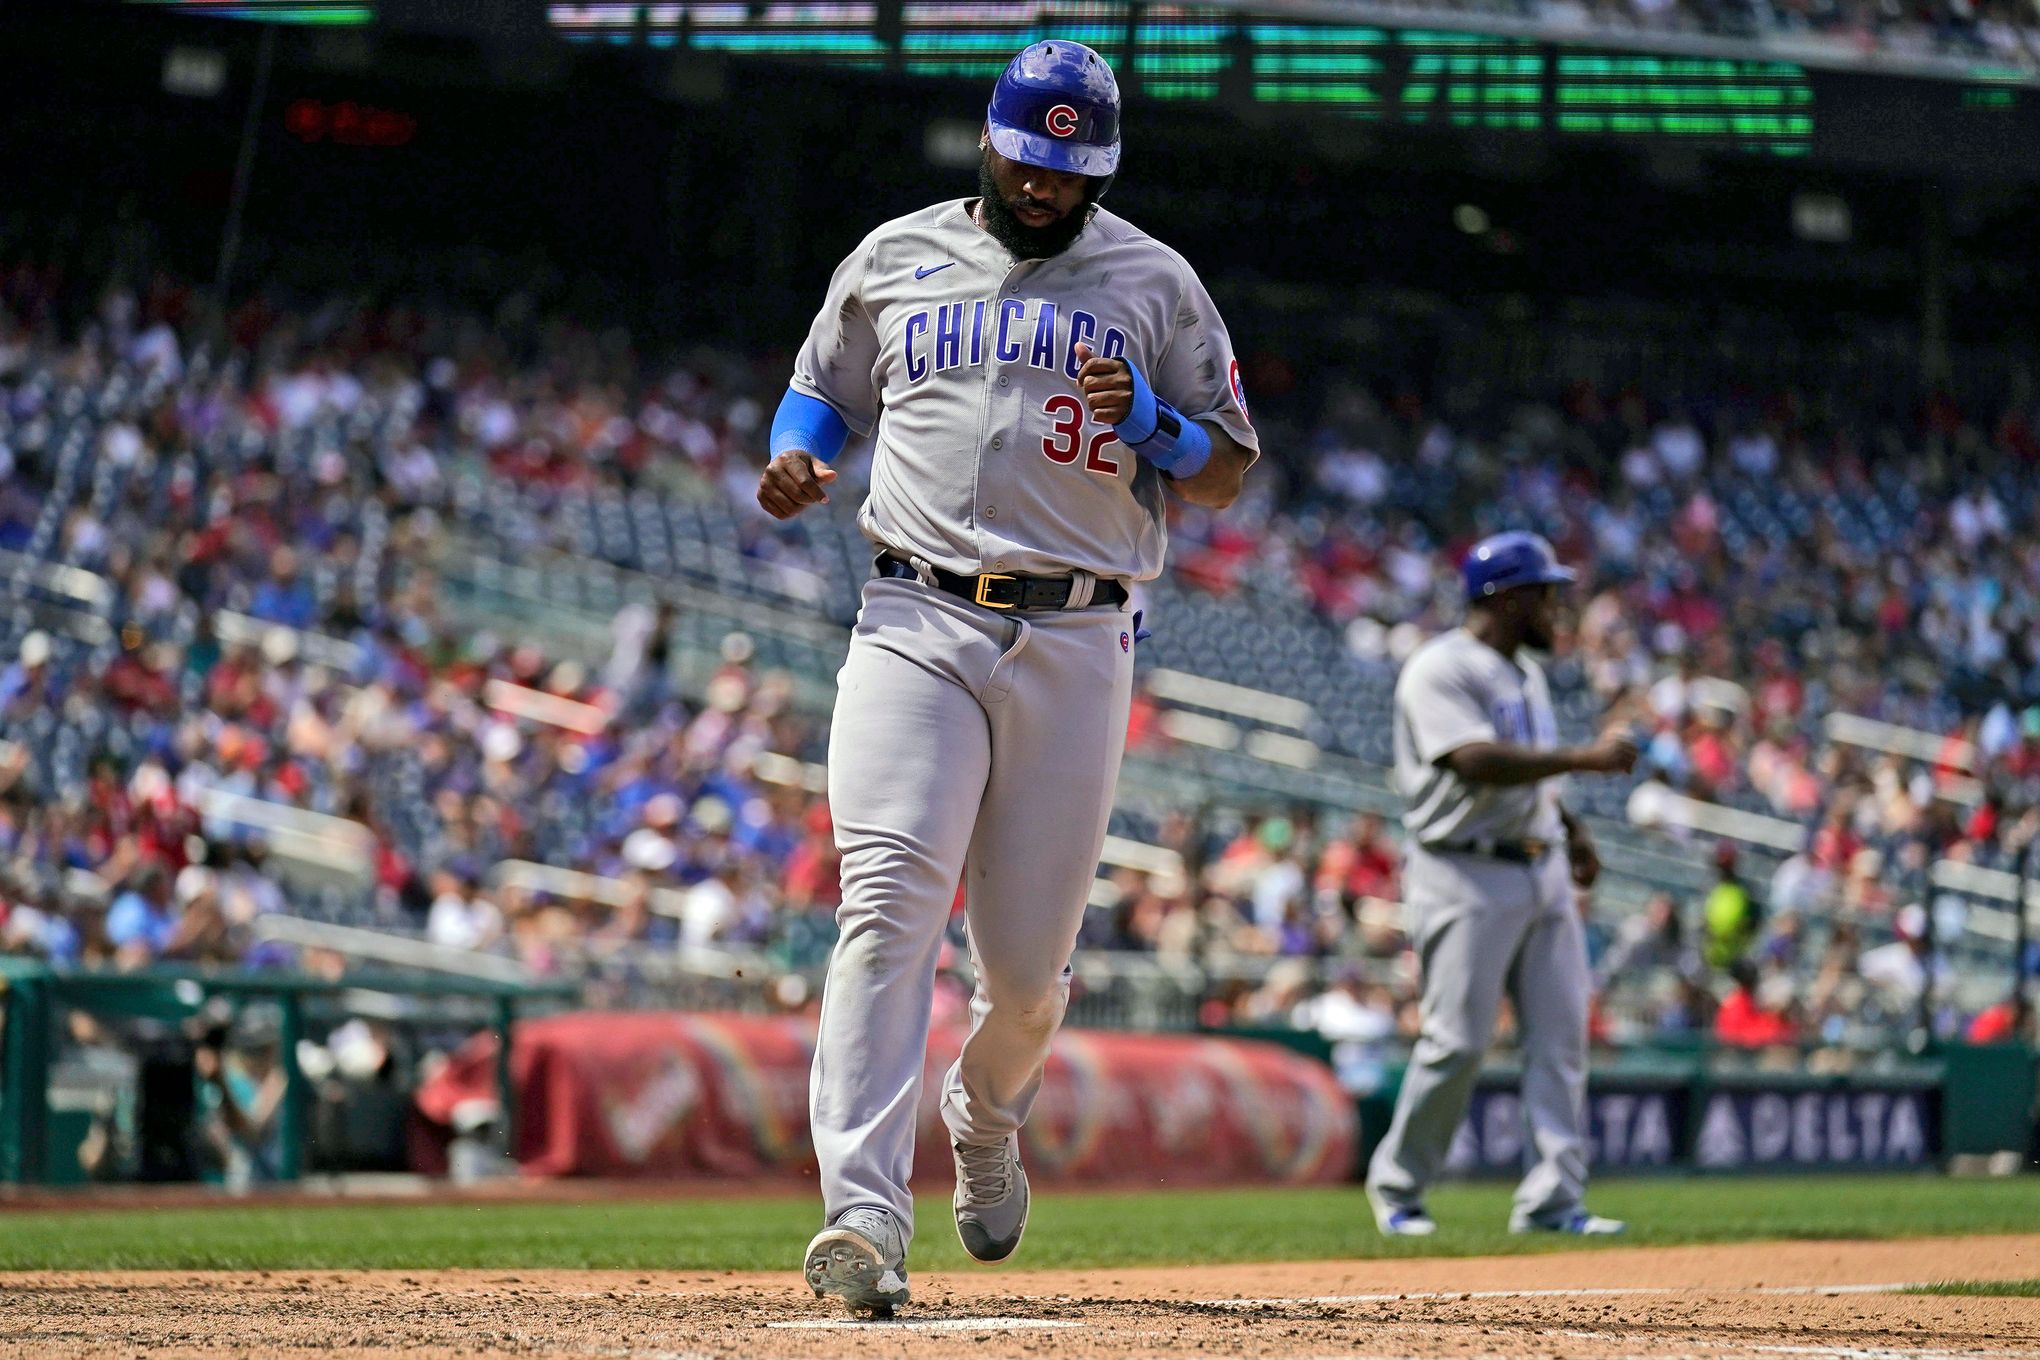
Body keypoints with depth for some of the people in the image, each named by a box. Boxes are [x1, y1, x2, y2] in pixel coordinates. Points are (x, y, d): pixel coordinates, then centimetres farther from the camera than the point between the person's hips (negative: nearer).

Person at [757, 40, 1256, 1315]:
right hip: (917, 624, 0)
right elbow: (821, 389, 26)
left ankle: (985, 1115, 38)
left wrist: (1147, 420, -11)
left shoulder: (1154, 282, 9)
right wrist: (797, 458, 3)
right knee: (889, 902, -19)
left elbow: (1228, 474, 11)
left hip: (1075, 646, 0)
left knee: (1028, 958, 2)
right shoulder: (892, 261, 12)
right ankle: (866, 1214, -27)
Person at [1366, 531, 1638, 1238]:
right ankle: (1397, 1186, 8)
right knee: (1456, 1040, -8)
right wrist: (1585, 758, -25)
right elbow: (1479, 762, -25)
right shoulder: (1440, 670, -11)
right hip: (1466, 876, -8)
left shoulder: (1528, 673, 18)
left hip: (1543, 871, 8)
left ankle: (1553, 1197, -1)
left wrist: (1571, 828, 11)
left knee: (1560, 1038, -1)